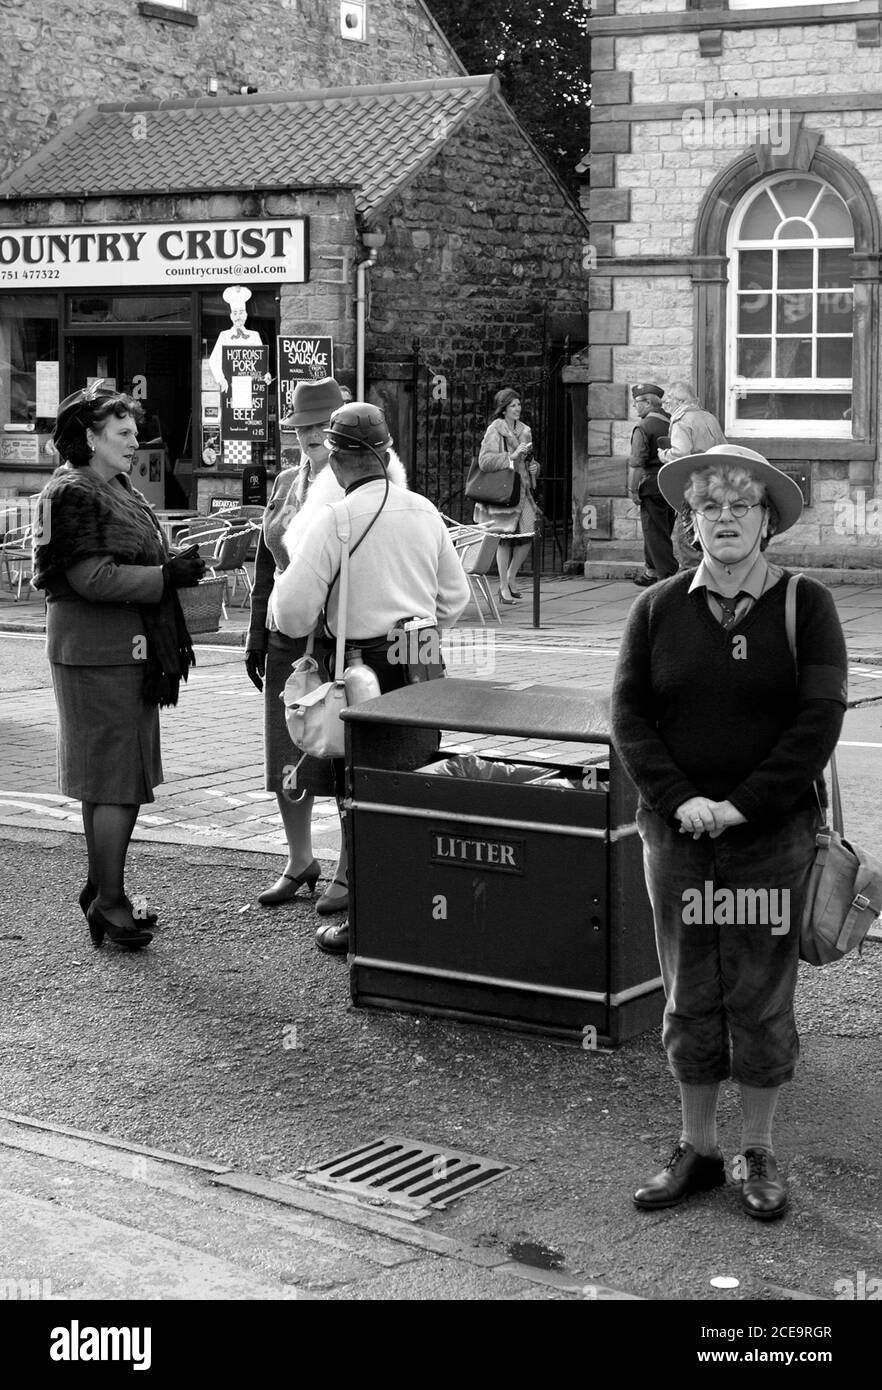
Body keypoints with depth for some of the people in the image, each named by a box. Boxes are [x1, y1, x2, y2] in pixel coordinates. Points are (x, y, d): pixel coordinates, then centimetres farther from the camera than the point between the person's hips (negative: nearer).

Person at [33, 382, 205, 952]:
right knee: (116, 780, -7)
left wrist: (177, 566, 10)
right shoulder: (72, 494, -12)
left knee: (108, 780, 14)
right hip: (98, 653, -10)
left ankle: (103, 891, 22)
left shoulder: (120, 491, 18)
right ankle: (109, 901, 0)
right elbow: (91, 577, -20)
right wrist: (166, 576, -19)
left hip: (131, 649, 10)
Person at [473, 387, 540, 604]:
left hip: (523, 489, 7)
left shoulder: (524, 431, 16)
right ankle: (504, 587, 5)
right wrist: (512, 456, -22)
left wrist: (533, 466, 8)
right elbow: (484, 461, -17)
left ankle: (510, 579, 20)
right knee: (505, 538, -4)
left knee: (527, 535, 0)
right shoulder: (495, 430, -8)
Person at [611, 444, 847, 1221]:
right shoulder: (658, 610, 4)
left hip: (774, 836, -2)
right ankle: (696, 1150, 23)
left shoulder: (805, 606, -2)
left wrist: (743, 805, -14)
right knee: (689, 996, 9)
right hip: (678, 834, 2)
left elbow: (820, 719, -8)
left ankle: (760, 1155, 20)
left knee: (763, 997, 5)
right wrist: (679, 801, -12)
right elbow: (630, 716, 1)